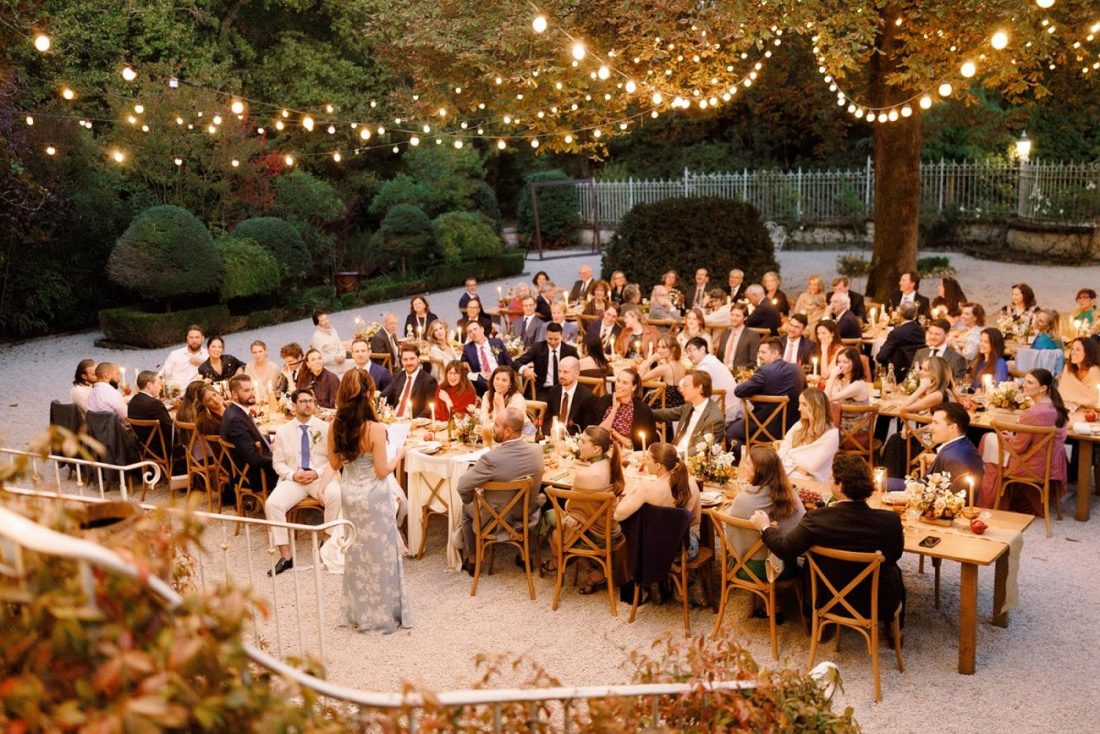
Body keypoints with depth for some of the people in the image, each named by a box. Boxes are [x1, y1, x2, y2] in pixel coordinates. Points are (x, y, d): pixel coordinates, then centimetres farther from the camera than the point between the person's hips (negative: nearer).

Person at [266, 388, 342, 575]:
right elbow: (277, 462, 9)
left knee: (337, 497, -34)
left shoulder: (325, 428, 6)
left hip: (321, 476, -1)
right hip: (293, 478, 2)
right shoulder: (283, 431, 10)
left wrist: (317, 473, -14)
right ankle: (285, 556, -18)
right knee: (272, 504, -25)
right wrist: (293, 475, -10)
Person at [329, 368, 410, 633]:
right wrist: (399, 455, 0)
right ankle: (383, 613, 20)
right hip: (373, 496, -6)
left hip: (349, 493, 6)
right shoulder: (375, 429, -23)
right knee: (379, 552, 9)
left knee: (357, 551, 20)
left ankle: (358, 611, 32)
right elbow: (382, 471, -17)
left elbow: (335, 464, 4)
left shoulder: (336, 427, -6)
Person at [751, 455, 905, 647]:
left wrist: (765, 527, 4)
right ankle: (893, 631, 39)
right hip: (878, 605, 0)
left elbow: (784, 549, -15)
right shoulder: (890, 520, -23)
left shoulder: (817, 519, -26)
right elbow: (895, 555, -2)